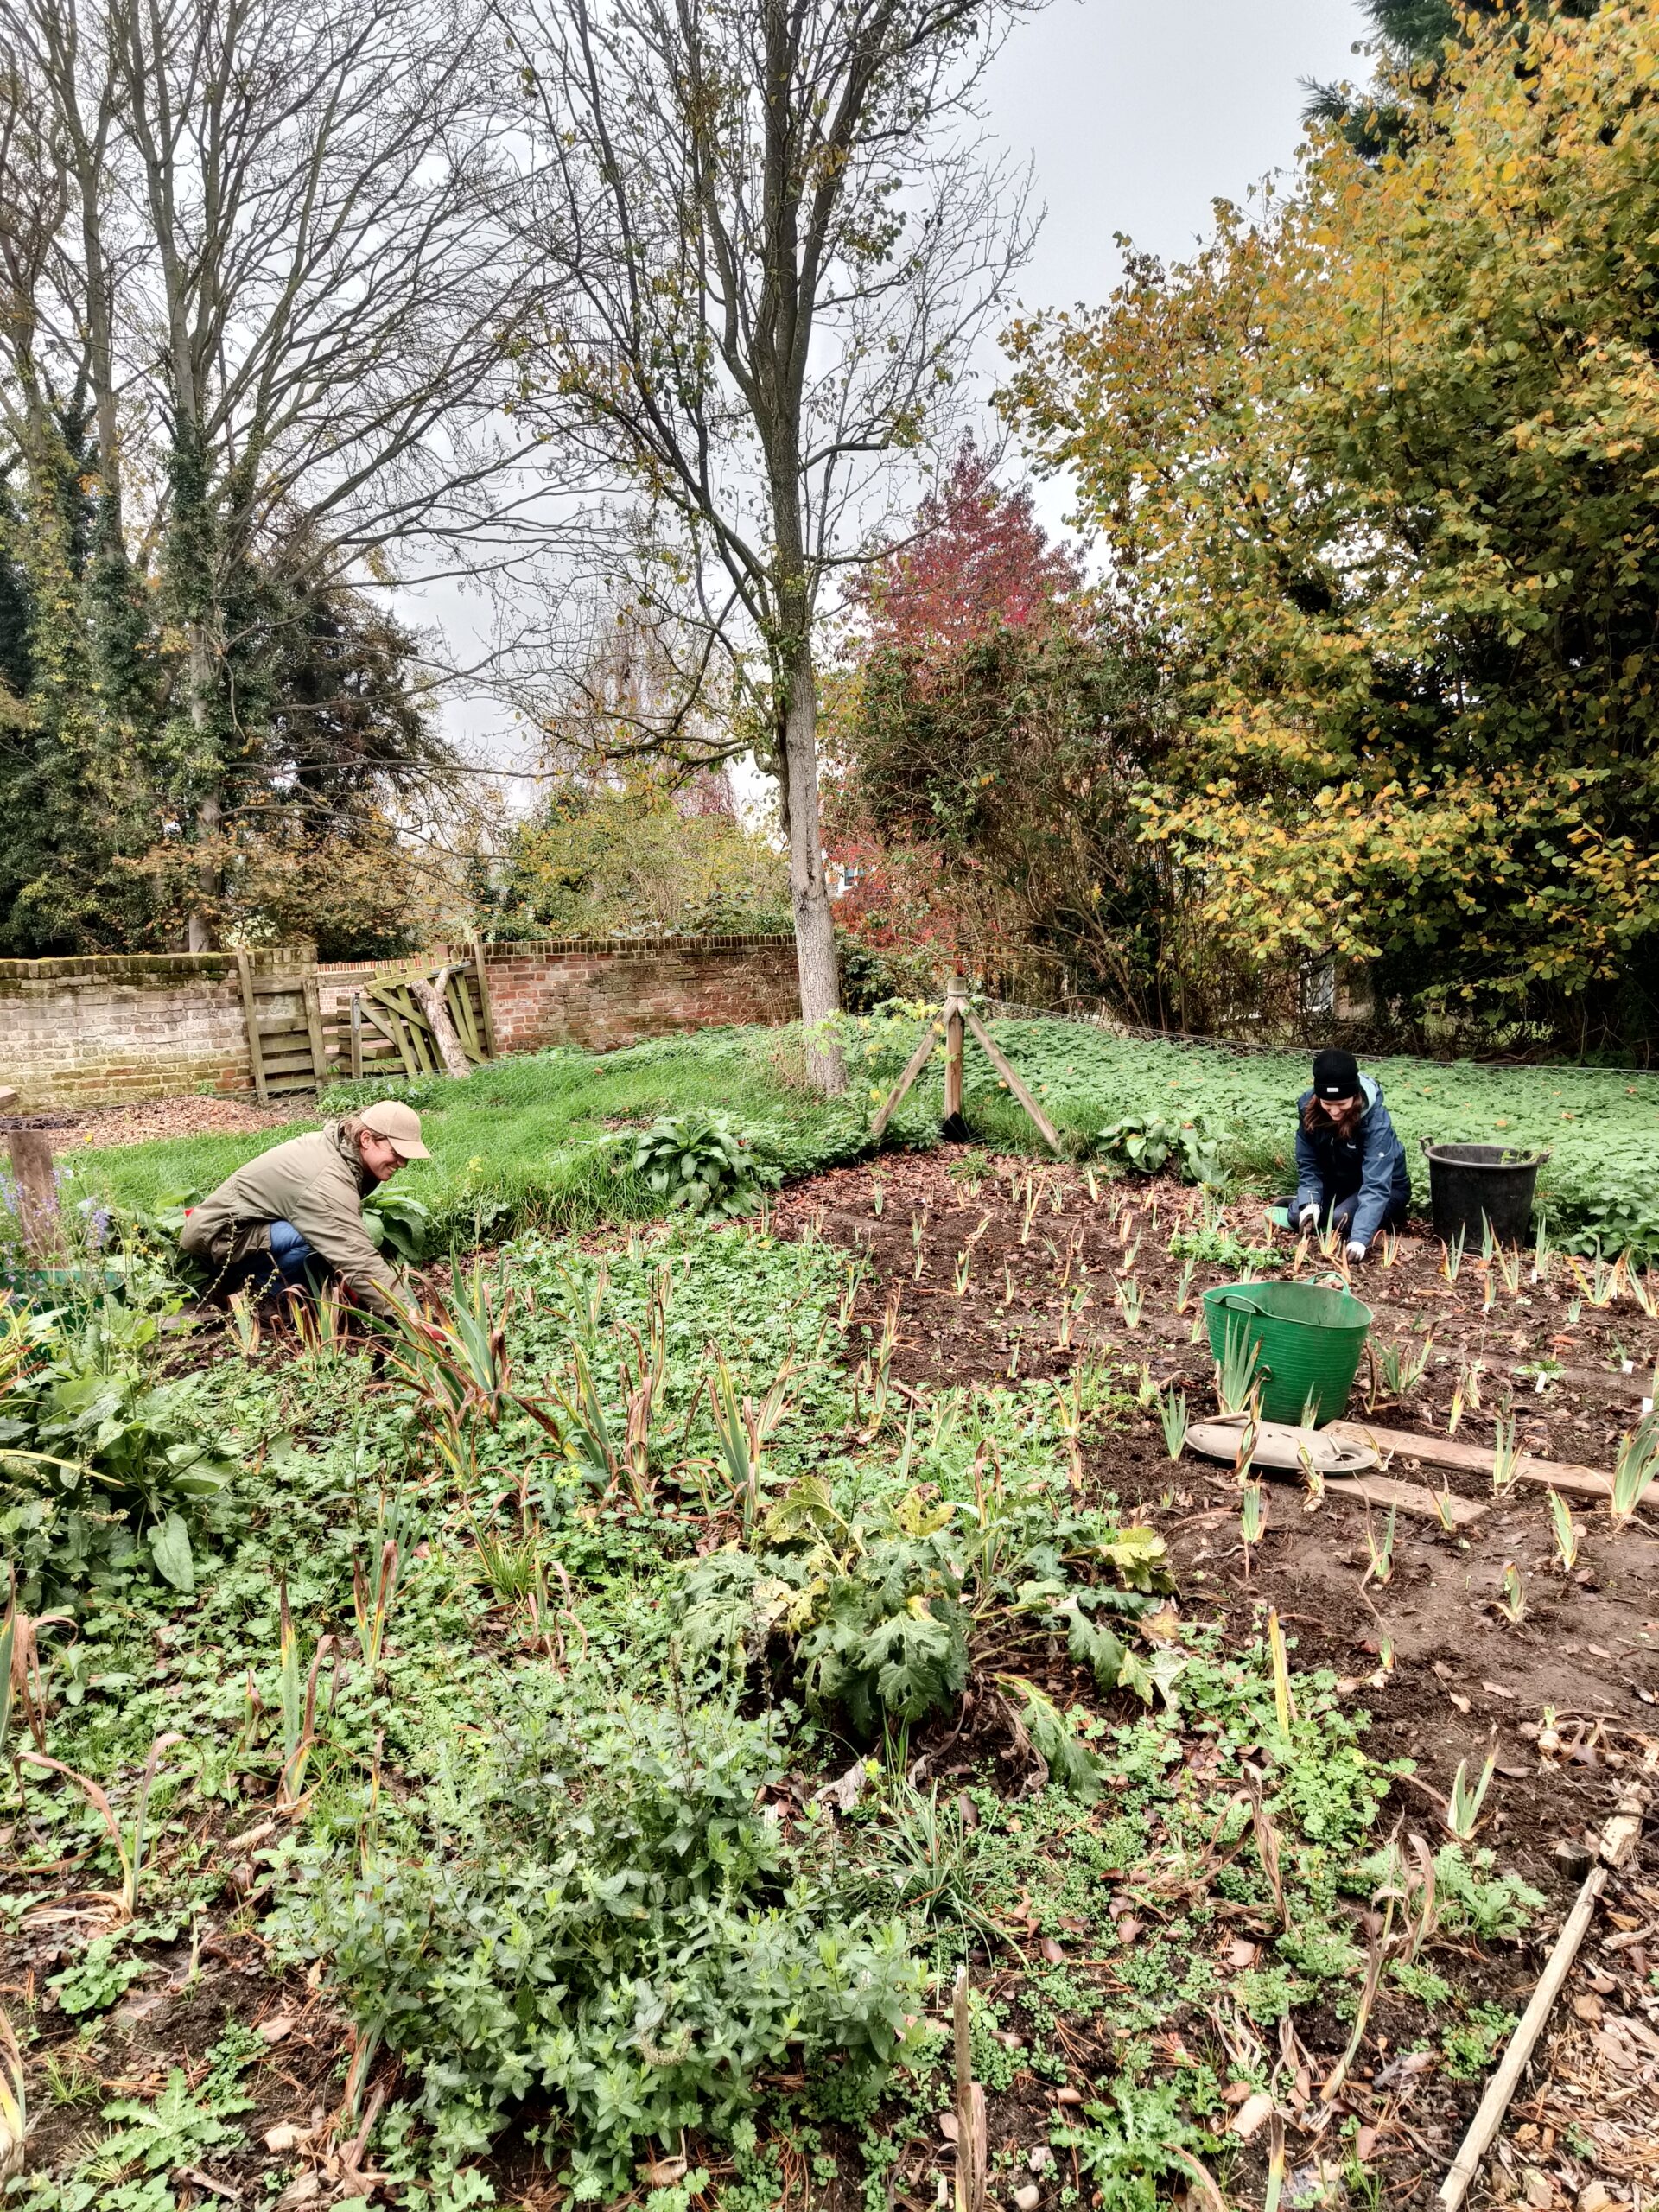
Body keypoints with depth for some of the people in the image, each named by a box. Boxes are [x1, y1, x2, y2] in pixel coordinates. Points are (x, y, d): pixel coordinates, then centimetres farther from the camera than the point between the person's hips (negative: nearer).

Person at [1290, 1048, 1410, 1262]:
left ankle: (1388, 1214, 0)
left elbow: (1376, 1184, -40)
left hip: (1386, 1186, -4)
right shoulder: (1307, 1106, -21)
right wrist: (1310, 1202, -28)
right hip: (1339, 1182, 4)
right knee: (1298, 1215, -15)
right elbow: (1307, 1163, -11)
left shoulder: (1376, 1120, -34)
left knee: (1343, 1220, -28)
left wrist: (1360, 1238, -50)